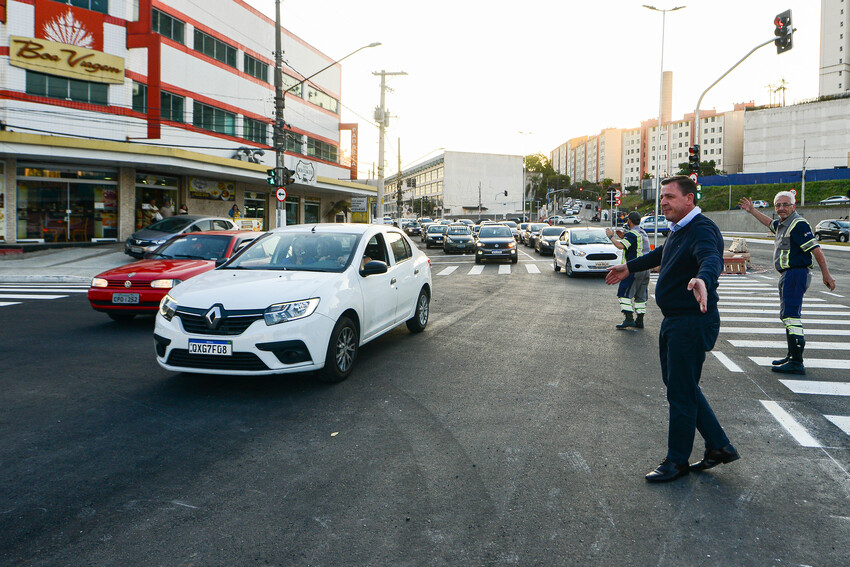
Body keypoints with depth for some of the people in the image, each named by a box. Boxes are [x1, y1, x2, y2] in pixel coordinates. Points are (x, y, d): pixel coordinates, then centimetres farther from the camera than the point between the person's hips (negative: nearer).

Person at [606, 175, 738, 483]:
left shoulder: (702, 230, -20)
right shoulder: (679, 229, 13)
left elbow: (712, 259, -41)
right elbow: (662, 253, 33)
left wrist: (702, 279, -63)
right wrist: (630, 268, 42)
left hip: (692, 323, -10)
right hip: (674, 322, 10)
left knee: (681, 393, 0)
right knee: (681, 386, 18)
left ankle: (677, 461, 16)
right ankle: (719, 446, 29)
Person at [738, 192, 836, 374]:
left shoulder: (798, 224, -14)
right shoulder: (783, 224, 16)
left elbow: (816, 249, -19)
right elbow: (770, 223, 41)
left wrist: (826, 275, -22)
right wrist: (752, 210, 43)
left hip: (795, 274, -11)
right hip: (787, 275, 11)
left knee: (790, 315, -15)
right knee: (788, 315, 18)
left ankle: (796, 363, -17)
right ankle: (792, 356, 29)